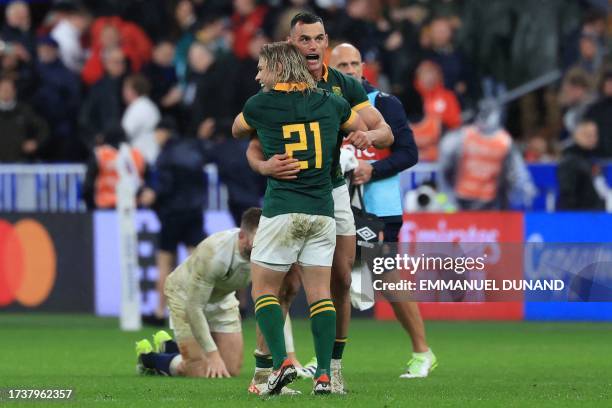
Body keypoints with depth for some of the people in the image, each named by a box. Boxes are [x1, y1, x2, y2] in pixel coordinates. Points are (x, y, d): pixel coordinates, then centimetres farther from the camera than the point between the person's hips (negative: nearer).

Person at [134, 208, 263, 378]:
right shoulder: (214, 254, -40)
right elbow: (194, 307, -34)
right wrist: (213, 355, -38)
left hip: (222, 297, 6)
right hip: (187, 295, -6)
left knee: (232, 370, 2)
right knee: (201, 373, -15)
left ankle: (168, 346, 28)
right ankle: (148, 358, 16)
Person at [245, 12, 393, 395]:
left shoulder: (344, 86, 0)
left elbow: (386, 133, -1)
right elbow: (253, 150, -11)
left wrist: (367, 135, -25)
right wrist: (266, 166, -35)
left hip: (335, 190, 4)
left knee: (341, 281, 0)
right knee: (288, 285, -12)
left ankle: (333, 366, 11)